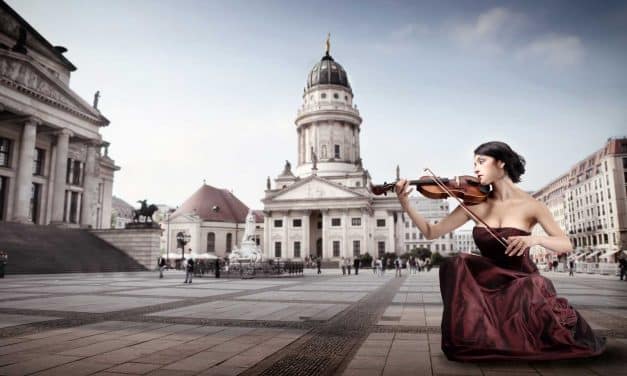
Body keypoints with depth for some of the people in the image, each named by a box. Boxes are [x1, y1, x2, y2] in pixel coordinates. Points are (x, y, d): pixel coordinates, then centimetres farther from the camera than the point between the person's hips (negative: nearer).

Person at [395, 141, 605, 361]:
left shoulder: (529, 205, -9)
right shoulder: (474, 204, -5)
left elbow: (566, 245, -11)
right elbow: (431, 232, -10)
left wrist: (536, 238, -33)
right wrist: (405, 203, -25)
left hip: (522, 280, 0)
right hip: (489, 280, 1)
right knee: (456, 265, -29)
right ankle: (469, 333, -12)